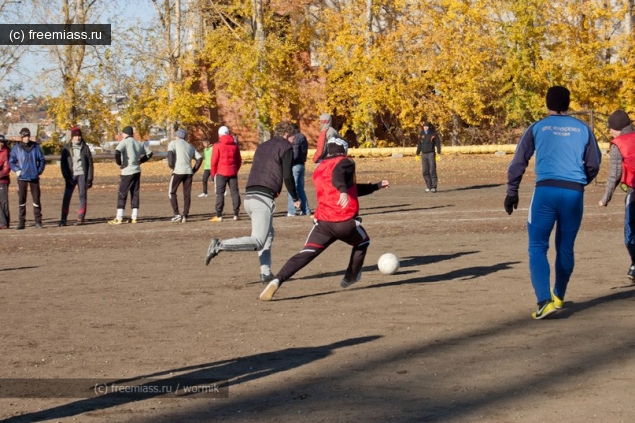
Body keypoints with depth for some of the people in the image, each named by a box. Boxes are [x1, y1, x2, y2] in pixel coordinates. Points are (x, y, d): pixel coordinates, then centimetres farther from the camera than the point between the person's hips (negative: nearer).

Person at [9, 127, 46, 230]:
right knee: (21, 200, 2)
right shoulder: (16, 148, 0)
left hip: (34, 177, 1)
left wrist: (39, 171, 1)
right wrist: (17, 171, -7)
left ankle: (38, 221, 8)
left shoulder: (35, 147, 3)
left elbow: (42, 160, 10)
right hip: (22, 178, -1)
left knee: (36, 198, 2)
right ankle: (21, 222, 7)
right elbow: (11, 162, 6)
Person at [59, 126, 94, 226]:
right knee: (66, 197, -5)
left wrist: (89, 179, -2)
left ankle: (80, 218, 4)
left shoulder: (85, 147, 4)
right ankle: (63, 219, -2)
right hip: (71, 176, 0)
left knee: (82, 196, -1)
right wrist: (67, 177, -6)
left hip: (82, 175, 0)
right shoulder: (67, 148, 4)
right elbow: (63, 163, 3)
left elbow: (90, 163, 4)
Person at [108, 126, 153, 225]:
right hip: (137, 171, 6)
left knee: (122, 194, -2)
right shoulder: (139, 144, 11)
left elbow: (117, 152, -25)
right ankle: (134, 217, 11)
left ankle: (119, 218, -5)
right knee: (135, 194, 10)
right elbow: (149, 153, 18)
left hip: (127, 172, -6)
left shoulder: (124, 142, -8)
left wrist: (119, 163, -11)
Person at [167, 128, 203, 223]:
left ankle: (177, 214, -3)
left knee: (172, 192, 7)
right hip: (189, 172, 4)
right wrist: (194, 170, 12)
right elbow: (199, 158, 12)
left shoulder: (173, 143, 6)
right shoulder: (190, 146, 21)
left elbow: (170, 153, -13)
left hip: (178, 171, -4)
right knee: (187, 194, 10)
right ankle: (185, 216, 7)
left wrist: (171, 167, -8)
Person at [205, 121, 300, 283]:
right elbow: (288, 176, -5)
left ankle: (265, 272, 13)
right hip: (264, 198, -8)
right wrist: (295, 198, 5)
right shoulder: (286, 147, 2)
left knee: (268, 235, 21)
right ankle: (220, 245, -24)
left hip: (249, 196, 8)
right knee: (258, 242, -11)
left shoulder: (262, 146, 25)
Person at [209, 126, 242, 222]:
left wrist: (213, 174, 3)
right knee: (235, 192, 8)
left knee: (220, 193, -1)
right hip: (233, 172, 4)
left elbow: (214, 161, -7)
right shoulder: (234, 145, 7)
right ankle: (236, 214, 7)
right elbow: (239, 160, 12)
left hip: (221, 173, -4)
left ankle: (219, 216, -6)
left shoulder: (218, 145, -7)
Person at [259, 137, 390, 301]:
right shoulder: (345, 163, 4)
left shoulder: (319, 169, 24)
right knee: (362, 243, 28)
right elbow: (338, 175, -23)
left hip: (323, 223, 4)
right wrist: (343, 191, -41)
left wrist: (377, 186, 40)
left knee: (304, 255, -6)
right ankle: (350, 278, 33)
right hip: (346, 222, -4)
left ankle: (277, 281, -27)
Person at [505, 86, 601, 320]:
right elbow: (594, 164, 15)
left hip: (546, 191, -2)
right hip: (574, 194, 2)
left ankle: (545, 301, -14)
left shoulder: (537, 128, 7)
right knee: (565, 248, 16)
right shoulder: (583, 129, 11)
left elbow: (518, 162, 4)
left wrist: (512, 192, 11)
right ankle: (558, 297, 29)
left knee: (537, 247, 1)